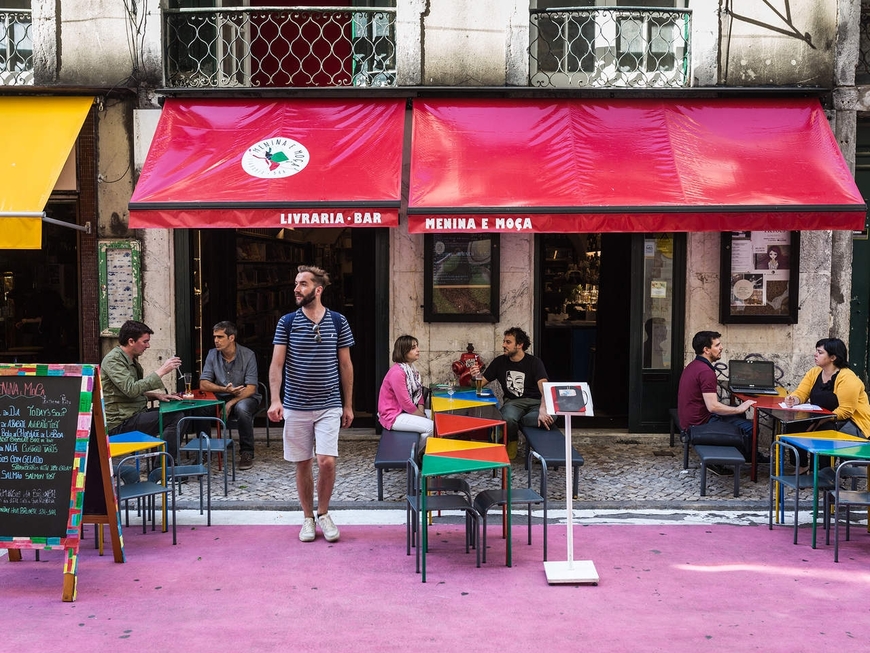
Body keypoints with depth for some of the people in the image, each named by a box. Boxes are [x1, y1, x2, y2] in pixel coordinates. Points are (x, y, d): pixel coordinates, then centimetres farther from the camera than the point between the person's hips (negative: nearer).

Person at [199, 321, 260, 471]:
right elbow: (203, 385, -3)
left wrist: (230, 404, -25)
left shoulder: (247, 355, -11)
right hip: (220, 397, 3)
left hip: (244, 397, -3)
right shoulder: (212, 355, -1)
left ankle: (247, 453, -20)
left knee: (242, 409, -38)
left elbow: (250, 389, -15)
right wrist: (225, 389, -20)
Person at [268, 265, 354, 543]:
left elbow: (345, 365, 5)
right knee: (302, 464, 8)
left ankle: (323, 513, 15)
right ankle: (308, 518, 26)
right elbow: (276, 363, -6)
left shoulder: (338, 321, -1)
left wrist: (348, 405, 5)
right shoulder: (287, 322, -1)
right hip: (295, 406, 1)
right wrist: (275, 400, -20)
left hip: (329, 406, -1)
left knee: (326, 461, -10)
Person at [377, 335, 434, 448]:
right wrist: (423, 416, -12)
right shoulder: (397, 372, -24)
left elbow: (418, 393, 10)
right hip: (393, 415, -10)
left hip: (405, 411, 10)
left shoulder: (411, 369, 7)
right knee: (431, 426, -19)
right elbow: (405, 403, -24)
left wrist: (422, 413, -5)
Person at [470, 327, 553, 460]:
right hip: (512, 402, 2)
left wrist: (543, 409, -38)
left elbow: (544, 387, -19)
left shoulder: (534, 362, -3)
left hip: (535, 402, -2)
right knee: (508, 419, -34)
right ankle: (512, 441, -1)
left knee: (550, 418, -35)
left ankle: (517, 420, -11)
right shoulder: (500, 362, 7)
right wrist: (475, 376, -18)